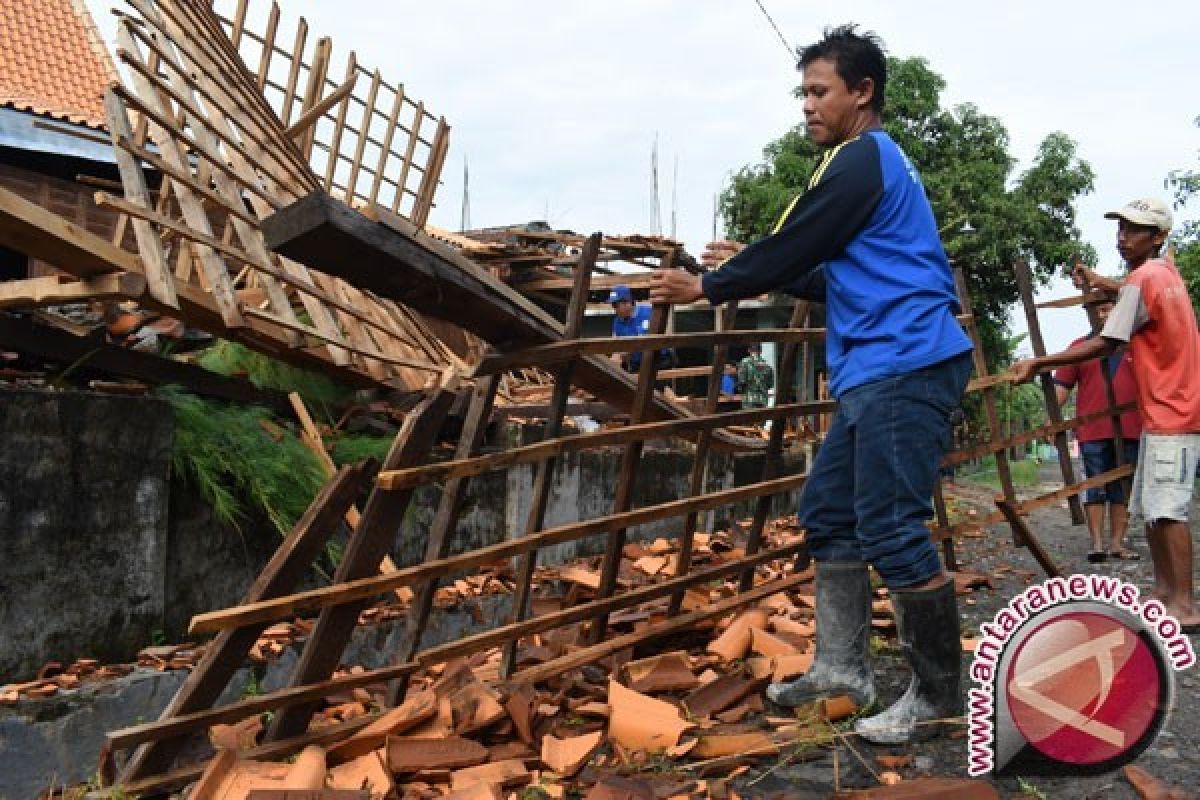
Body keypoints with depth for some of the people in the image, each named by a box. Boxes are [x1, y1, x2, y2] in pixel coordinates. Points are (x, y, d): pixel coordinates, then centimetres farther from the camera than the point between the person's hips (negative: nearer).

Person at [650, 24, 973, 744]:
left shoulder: (862, 158, -8)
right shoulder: (879, 162, 23)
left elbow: (792, 247, -8)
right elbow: (834, 276, 26)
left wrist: (708, 287, 4)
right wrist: (755, 272, 22)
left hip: (904, 367, -11)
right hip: (880, 371, 11)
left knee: (892, 530, -9)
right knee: (829, 511, 13)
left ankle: (939, 698, 2)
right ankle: (843, 666, 20)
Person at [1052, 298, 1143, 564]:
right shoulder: (1080, 347, 8)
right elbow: (1062, 384, 4)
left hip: (1129, 430, 1)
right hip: (1092, 432, -1)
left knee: (1122, 489, 6)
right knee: (1095, 488, -2)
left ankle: (1117, 543, 10)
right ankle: (1097, 543, 0)